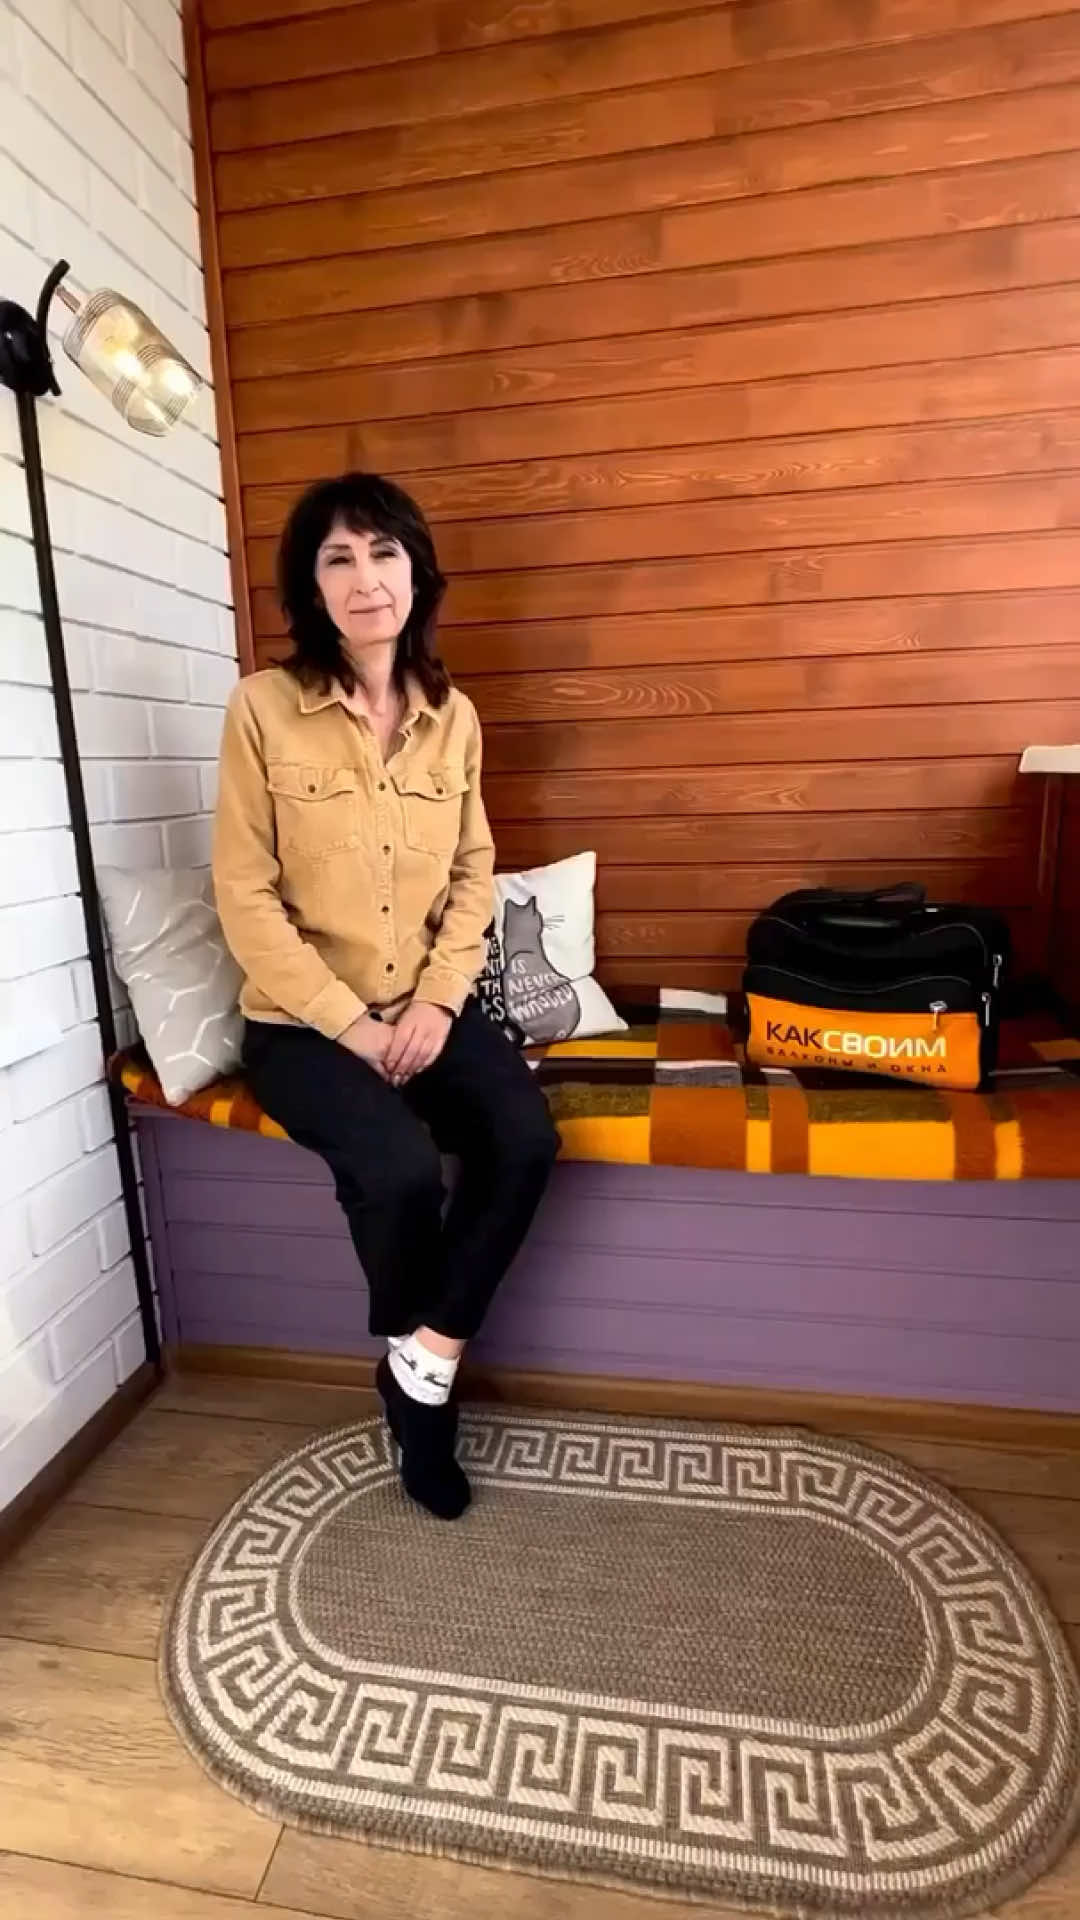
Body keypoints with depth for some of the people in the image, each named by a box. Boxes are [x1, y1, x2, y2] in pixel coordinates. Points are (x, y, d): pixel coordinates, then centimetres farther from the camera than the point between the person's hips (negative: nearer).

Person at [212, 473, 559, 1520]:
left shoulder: (453, 716, 5)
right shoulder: (263, 707, -8)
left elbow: (473, 874, 7)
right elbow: (247, 899, -9)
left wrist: (439, 1001, -7)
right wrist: (348, 1023, -14)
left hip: (429, 1005, 4)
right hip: (303, 1020, -3)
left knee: (526, 1140, -21)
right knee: (402, 1168, -27)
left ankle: (421, 1365, 2)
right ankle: (420, 1368, 9)